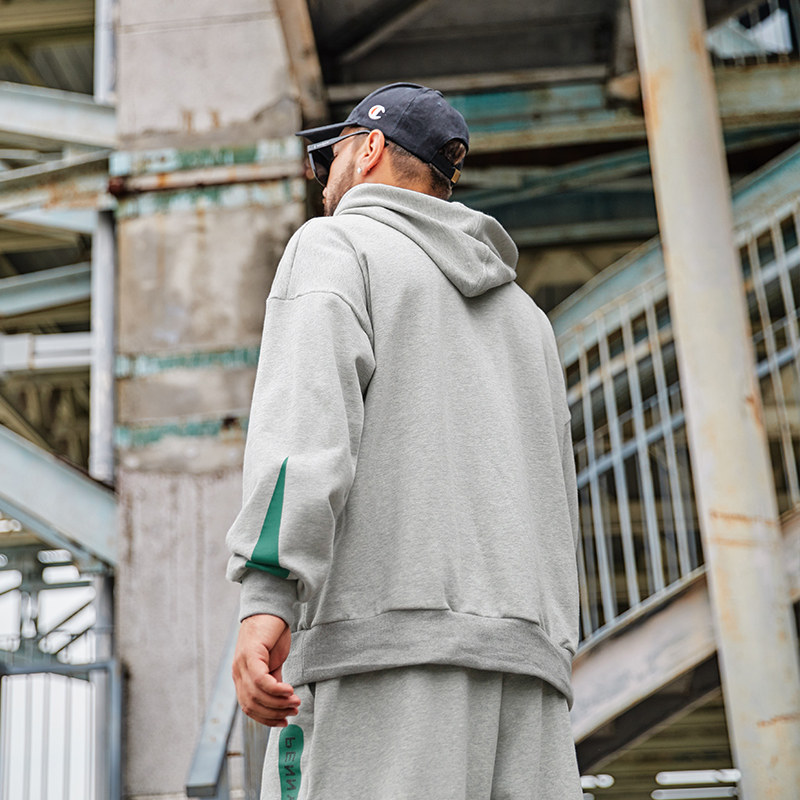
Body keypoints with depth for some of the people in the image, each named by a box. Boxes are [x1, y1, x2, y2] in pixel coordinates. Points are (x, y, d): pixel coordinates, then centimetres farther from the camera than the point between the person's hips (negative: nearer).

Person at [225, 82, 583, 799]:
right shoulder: (521, 312, 29)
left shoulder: (335, 245, 10)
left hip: (383, 632, -6)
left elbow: (308, 414, -11)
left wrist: (265, 600, -22)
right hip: (526, 658, 7)